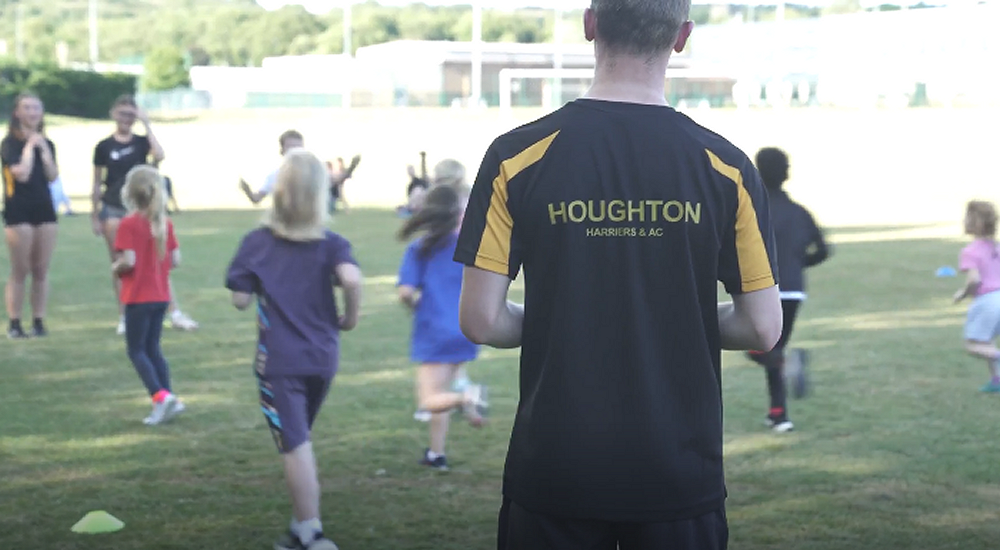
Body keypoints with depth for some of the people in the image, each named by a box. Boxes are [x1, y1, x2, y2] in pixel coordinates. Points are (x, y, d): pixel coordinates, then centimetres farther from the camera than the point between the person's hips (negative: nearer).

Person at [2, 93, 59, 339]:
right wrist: (29, 146, -10)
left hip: (44, 209, 5)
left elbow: (52, 175, -2)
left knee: (41, 270, 4)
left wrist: (43, 148, -7)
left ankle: (39, 322, 8)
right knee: (20, 271, -4)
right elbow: (22, 174, -17)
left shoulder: (46, 144, 12)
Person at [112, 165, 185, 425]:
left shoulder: (128, 224, -15)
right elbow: (175, 260, 3)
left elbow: (128, 260, -22)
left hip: (138, 297, -6)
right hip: (161, 296, 6)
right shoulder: (165, 223, 4)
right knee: (152, 348, 16)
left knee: (136, 350, 2)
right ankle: (169, 398, 8)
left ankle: (160, 396, -14)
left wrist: (115, 268, -2)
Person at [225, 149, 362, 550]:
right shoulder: (331, 243, -2)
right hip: (322, 357, 3)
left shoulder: (257, 243, -3)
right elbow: (351, 278, -22)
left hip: (279, 361, -3)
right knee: (300, 440, 19)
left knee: (296, 446, -4)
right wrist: (350, 318, -5)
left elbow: (240, 300, -5)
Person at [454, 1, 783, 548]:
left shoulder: (516, 155, -7)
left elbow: (481, 321, -8)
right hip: (681, 476, 0)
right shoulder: (726, 167, -5)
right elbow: (762, 328, -4)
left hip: (552, 473, 0)